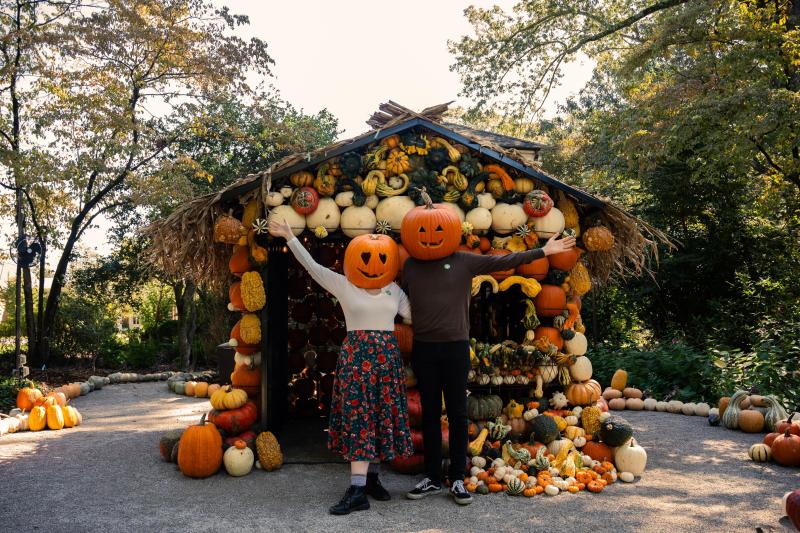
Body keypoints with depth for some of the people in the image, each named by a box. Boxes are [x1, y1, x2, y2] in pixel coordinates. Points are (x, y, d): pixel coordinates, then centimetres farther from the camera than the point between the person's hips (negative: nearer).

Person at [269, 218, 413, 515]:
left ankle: (371, 477, 22)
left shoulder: (394, 290, 10)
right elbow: (312, 266, -6)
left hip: (387, 356, 4)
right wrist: (290, 238, -11)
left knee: (381, 417, 7)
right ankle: (358, 490, -8)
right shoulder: (343, 285, -1)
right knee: (359, 418, -7)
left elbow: (416, 315, 13)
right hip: (356, 355, -4)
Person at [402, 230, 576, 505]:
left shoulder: (464, 261, 1)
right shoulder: (411, 265, 8)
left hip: (455, 347, -1)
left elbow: (503, 261, -2)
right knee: (430, 414, 9)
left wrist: (543, 251, -6)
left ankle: (457, 480, 11)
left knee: (457, 414, 2)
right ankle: (432, 478, 18)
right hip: (423, 348, 2)